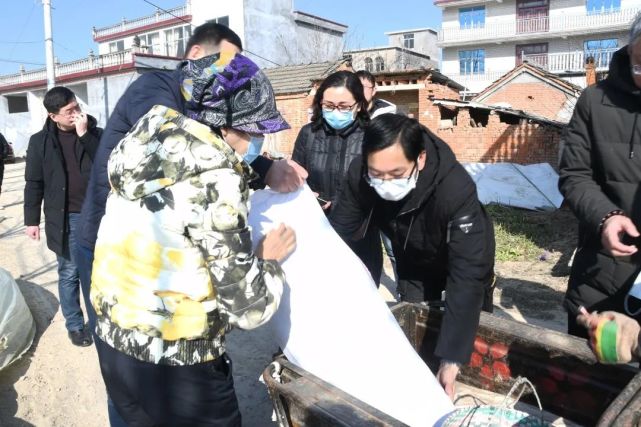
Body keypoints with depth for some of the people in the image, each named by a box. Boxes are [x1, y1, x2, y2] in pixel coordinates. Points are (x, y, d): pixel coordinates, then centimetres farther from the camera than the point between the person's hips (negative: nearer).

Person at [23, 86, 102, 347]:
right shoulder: (41, 141, 0)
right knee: (69, 274, 8)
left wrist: (85, 135, -17)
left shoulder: (95, 133, 0)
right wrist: (32, 220, 2)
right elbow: (34, 184, 4)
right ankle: (74, 325, 23)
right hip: (65, 220, 0)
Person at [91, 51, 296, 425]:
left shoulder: (154, 141, -2)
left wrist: (265, 171, 10)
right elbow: (248, 308, -21)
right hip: (174, 367, -7)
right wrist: (270, 261, -4)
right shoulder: (216, 178, -24)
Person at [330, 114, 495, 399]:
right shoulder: (359, 174, -31)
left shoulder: (456, 190, -43)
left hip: (463, 261, -3)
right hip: (413, 263, 3)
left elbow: (468, 274, -42)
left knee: (474, 339, 13)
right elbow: (338, 233, -21)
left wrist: (451, 358, -44)